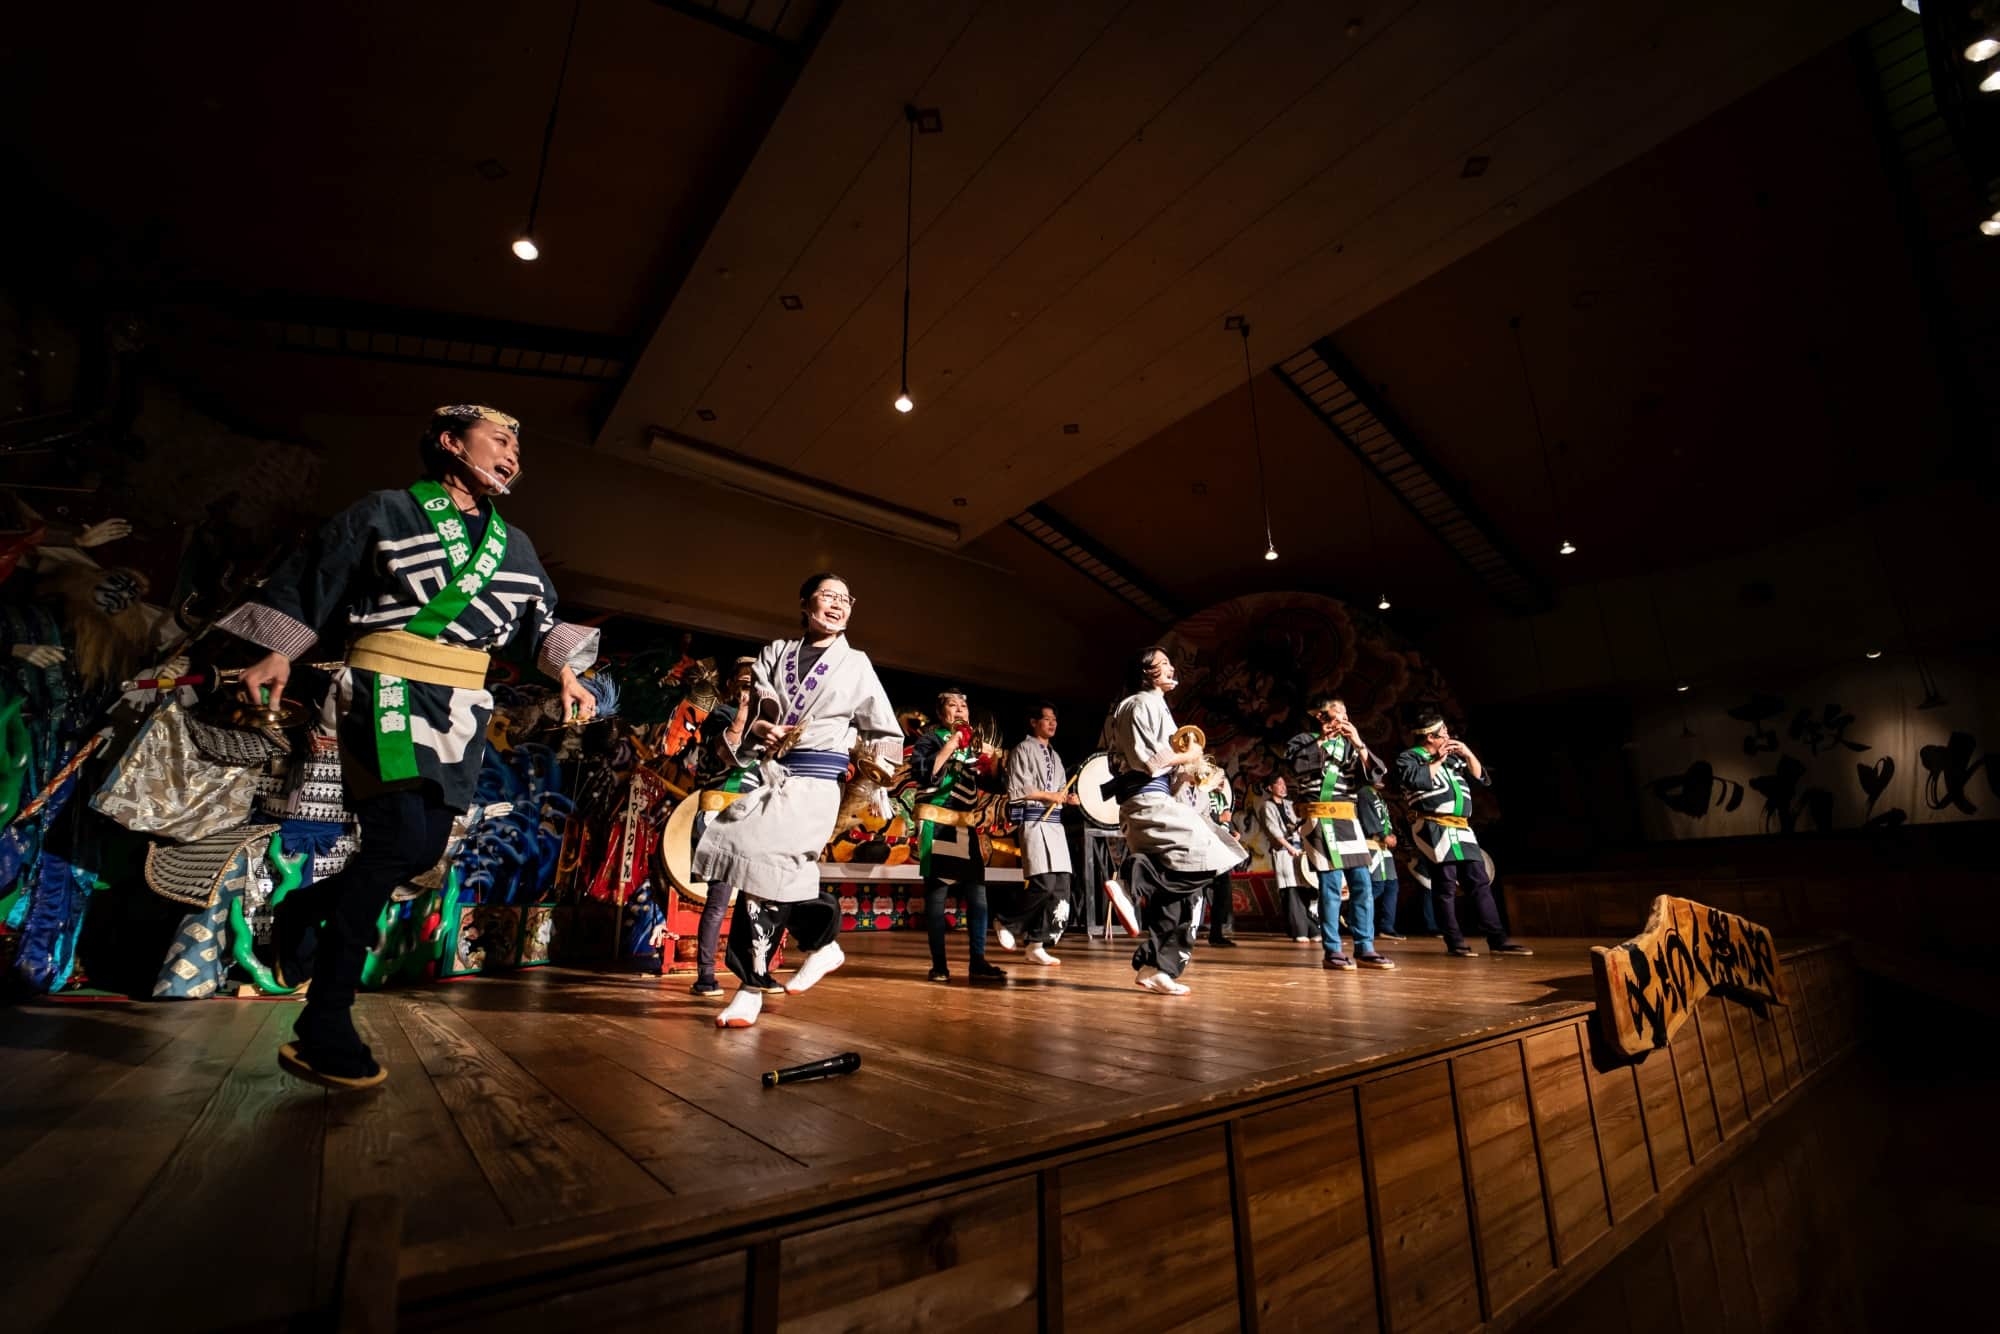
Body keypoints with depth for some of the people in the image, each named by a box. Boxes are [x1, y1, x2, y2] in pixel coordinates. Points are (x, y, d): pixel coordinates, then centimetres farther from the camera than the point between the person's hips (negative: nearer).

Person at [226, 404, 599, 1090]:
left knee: (425, 850, 2)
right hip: (387, 689, -5)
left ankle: (307, 910, 33)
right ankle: (322, 1028, -4)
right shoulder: (386, 510, 4)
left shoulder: (514, 545, 16)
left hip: (462, 705, 6)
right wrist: (278, 656, 1)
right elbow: (313, 580, 7)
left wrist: (566, 672, 5)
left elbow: (541, 620, 20)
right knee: (399, 839, -17)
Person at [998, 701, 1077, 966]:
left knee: (1060, 886, 0)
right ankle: (1008, 923, 6)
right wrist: (1048, 795, -11)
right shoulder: (1023, 750, -1)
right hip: (1034, 820, -8)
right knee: (1044, 882, -17)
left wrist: (1068, 798, 3)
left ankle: (1036, 944, 6)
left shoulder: (1055, 756, 22)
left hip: (1055, 821, 8)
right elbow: (1015, 790, -9)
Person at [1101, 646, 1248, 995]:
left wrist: (1186, 760, 10)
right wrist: (1186, 755, -3)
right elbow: (1145, 759, -16)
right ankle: (1131, 877, -20)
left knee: (1175, 894, 7)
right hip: (1148, 800, -10)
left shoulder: (1156, 706, 26)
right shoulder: (1141, 704, -5)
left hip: (1157, 800, 10)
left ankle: (1155, 966, 10)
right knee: (1206, 858, -23)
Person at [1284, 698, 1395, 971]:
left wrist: (1358, 744, -6)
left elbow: (1375, 775, 4)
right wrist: (1321, 740, -9)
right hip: (1320, 820, -5)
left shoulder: (1351, 746, 18)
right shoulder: (1305, 741, 7)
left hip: (1349, 821, 5)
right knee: (1332, 884, -8)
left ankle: (1364, 949, 9)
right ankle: (1332, 951, -1)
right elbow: (1297, 766, -14)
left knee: (1363, 884, 2)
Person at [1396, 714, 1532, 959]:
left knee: (1481, 882, 4)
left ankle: (1498, 940, 7)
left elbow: (1483, 780, 20)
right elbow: (1416, 780, -18)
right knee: (1446, 885, -6)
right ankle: (1455, 943, -2)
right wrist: (1438, 761, -6)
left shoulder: (1453, 758, 23)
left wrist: (1468, 755, 8)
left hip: (1461, 829, 7)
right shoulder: (1408, 757, 2)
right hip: (1434, 827, -7)